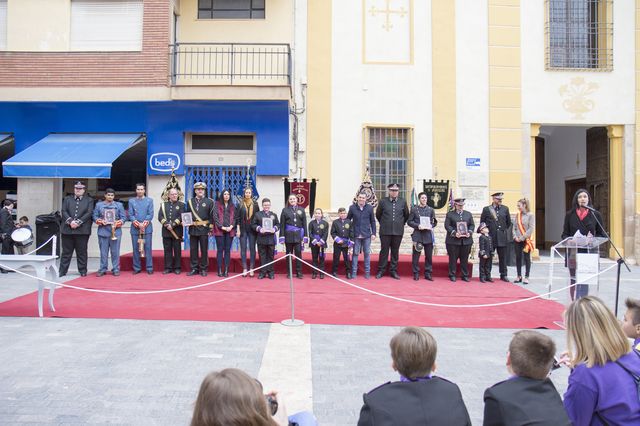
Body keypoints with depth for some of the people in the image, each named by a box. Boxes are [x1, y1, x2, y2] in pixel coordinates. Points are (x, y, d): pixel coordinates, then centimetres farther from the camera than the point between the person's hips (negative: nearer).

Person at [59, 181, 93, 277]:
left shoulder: (89, 200, 8)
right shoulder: (67, 199, 16)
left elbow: (89, 213, -3)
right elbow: (63, 211, 4)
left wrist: (78, 222, -13)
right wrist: (70, 221, -12)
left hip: (82, 230, -2)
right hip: (67, 229, 2)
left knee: (82, 252, 3)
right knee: (66, 252, 4)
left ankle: (83, 271, 10)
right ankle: (62, 271, 8)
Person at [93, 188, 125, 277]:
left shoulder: (119, 205, 10)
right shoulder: (98, 205, 11)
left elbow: (123, 217, 5)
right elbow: (95, 216, 7)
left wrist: (118, 223, -13)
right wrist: (100, 221, -12)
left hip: (115, 231, 0)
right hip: (103, 231, 1)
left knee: (115, 252, 1)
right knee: (103, 252, 3)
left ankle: (116, 269, 8)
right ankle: (103, 269, 11)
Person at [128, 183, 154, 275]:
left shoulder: (149, 200, 7)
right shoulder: (131, 201, 9)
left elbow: (150, 214, -1)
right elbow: (130, 215, 2)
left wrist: (144, 224, -13)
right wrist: (138, 224, -13)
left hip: (147, 228, -1)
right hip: (135, 229, 1)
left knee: (148, 248, -1)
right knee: (136, 249, 4)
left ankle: (149, 268, 4)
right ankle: (137, 268, 11)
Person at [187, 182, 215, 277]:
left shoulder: (209, 201, 2)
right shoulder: (190, 202, 10)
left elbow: (212, 215, 0)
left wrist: (211, 228, -6)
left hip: (204, 229, -3)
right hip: (193, 229, 3)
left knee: (204, 250, 2)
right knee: (193, 250, 6)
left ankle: (203, 269, 10)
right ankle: (194, 269, 14)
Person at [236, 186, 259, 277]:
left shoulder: (255, 204, 3)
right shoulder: (240, 204, 3)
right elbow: (237, 217, 3)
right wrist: (238, 229, -3)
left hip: (252, 229, 0)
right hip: (243, 229, 0)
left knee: (252, 248, 3)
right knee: (243, 249, 2)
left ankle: (251, 269, 8)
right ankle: (244, 269, 6)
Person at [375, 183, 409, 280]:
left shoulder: (403, 202, 3)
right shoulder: (383, 201, -2)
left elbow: (406, 215, 14)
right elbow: (378, 215, 10)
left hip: (398, 231, 2)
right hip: (385, 231, -1)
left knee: (395, 252, 8)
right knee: (384, 251, 3)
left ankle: (393, 271, 16)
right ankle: (381, 271, 11)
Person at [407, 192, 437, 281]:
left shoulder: (431, 210, 11)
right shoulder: (414, 209, 5)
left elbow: (435, 222, 12)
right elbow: (409, 222, 2)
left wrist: (431, 226, -8)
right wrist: (418, 226, -13)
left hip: (428, 235, 2)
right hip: (417, 235, -2)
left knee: (429, 256, 4)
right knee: (416, 256, -1)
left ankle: (428, 274, 12)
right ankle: (416, 274, 7)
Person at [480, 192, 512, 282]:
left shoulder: (505, 209, 7)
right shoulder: (486, 209, 0)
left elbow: (508, 222, 17)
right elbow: (482, 222, 6)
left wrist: (503, 230, 15)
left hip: (502, 237, 2)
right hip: (490, 237, -2)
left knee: (503, 257, 6)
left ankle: (503, 275, 14)